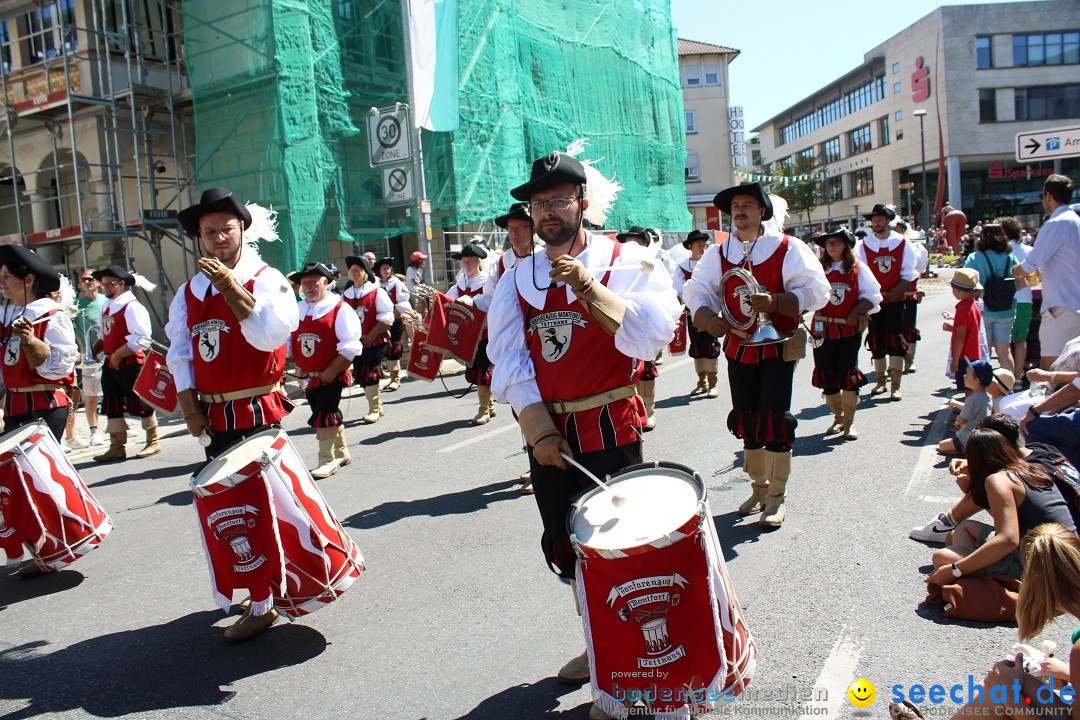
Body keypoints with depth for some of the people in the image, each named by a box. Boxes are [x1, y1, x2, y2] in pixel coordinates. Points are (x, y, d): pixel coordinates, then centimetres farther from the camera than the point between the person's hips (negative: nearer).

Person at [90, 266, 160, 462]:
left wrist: (118, 354, -19)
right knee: (112, 407, 10)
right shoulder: (106, 308, 14)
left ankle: (153, 442, 15)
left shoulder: (132, 306, -13)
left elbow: (140, 338, -21)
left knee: (140, 403, 1)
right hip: (110, 365, 9)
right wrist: (96, 348, 7)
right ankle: (117, 447, 18)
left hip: (130, 364, -9)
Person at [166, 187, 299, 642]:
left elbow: (270, 334, -22)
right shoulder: (190, 292, 12)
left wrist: (231, 288, -23)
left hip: (256, 414, -6)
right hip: (211, 417, 6)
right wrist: (188, 403, 0)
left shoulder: (266, 279, -6)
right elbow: (179, 352, 11)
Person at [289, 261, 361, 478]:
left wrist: (331, 371, -17)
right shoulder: (298, 310, 7)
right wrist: (298, 365, 0)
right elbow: (288, 340, 11)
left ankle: (328, 461, 9)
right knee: (330, 416, 17)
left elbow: (350, 347, -16)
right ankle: (341, 453, 33)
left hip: (331, 376, -6)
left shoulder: (340, 309, -11)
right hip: (309, 377, 6)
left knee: (323, 418, -6)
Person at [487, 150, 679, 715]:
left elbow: (652, 335, -17)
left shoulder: (625, 262, -3)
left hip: (611, 433, -4)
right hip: (546, 433, 5)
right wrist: (539, 430, -11)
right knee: (565, 549, 16)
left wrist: (587, 285, -22)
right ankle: (597, 644, 39)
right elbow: (510, 359, -2)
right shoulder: (518, 278, 7)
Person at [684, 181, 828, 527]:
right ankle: (759, 488, 28)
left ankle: (776, 497, 9)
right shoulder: (717, 253, 6)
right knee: (747, 421, 11)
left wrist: (774, 302, -26)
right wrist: (708, 319, -24)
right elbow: (697, 291, -2)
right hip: (738, 349, 4)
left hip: (777, 349, -4)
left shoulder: (788, 248, -5)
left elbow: (815, 290, -10)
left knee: (774, 421, -5)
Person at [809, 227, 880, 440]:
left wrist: (854, 314, -12)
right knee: (826, 376, 6)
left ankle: (849, 422, 9)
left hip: (850, 329, -2)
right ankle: (838, 417, 24)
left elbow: (872, 296, -2)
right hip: (823, 329, 2)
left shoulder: (858, 269, 1)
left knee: (848, 375, -2)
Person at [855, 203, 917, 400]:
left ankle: (895, 386, -3)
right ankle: (880, 382, 22)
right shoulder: (863, 245, 2)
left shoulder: (902, 243, 2)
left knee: (895, 342, -7)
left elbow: (908, 273, 1)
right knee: (876, 342, 7)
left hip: (895, 300, -1)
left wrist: (895, 292, -12)